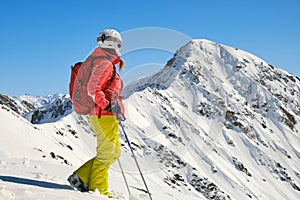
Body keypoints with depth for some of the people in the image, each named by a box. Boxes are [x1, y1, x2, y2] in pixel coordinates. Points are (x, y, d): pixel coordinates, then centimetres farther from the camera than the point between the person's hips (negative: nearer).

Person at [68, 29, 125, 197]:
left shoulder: (102, 62, 19)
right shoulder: (105, 63, -12)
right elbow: (92, 89, -23)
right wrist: (108, 105, -24)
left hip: (100, 115, 10)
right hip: (104, 116, -10)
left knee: (114, 152, 14)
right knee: (106, 154, -2)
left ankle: (81, 178, 13)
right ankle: (98, 191, 6)